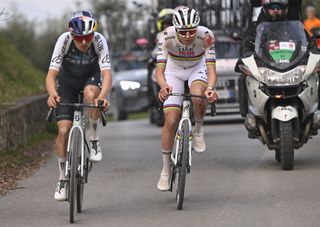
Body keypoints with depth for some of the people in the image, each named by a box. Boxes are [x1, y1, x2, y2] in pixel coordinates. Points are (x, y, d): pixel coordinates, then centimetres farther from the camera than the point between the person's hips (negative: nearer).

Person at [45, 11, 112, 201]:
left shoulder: (99, 41, -31)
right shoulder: (64, 40, -31)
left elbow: (107, 74, -39)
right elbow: (51, 74, -35)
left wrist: (103, 96, -59)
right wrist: (52, 94, -56)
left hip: (91, 76, 0)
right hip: (68, 79, 0)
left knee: (91, 94, -37)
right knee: (64, 129, -12)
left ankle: (94, 140, -15)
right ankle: (62, 178, 3)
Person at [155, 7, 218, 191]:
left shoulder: (206, 36, -32)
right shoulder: (167, 36, -31)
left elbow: (211, 69, -34)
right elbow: (159, 70, -34)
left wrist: (211, 88, -55)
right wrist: (163, 86, -55)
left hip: (198, 67, 0)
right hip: (174, 71, 1)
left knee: (198, 97, -35)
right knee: (171, 121, -9)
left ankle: (199, 129, -2)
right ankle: (166, 170, 6)